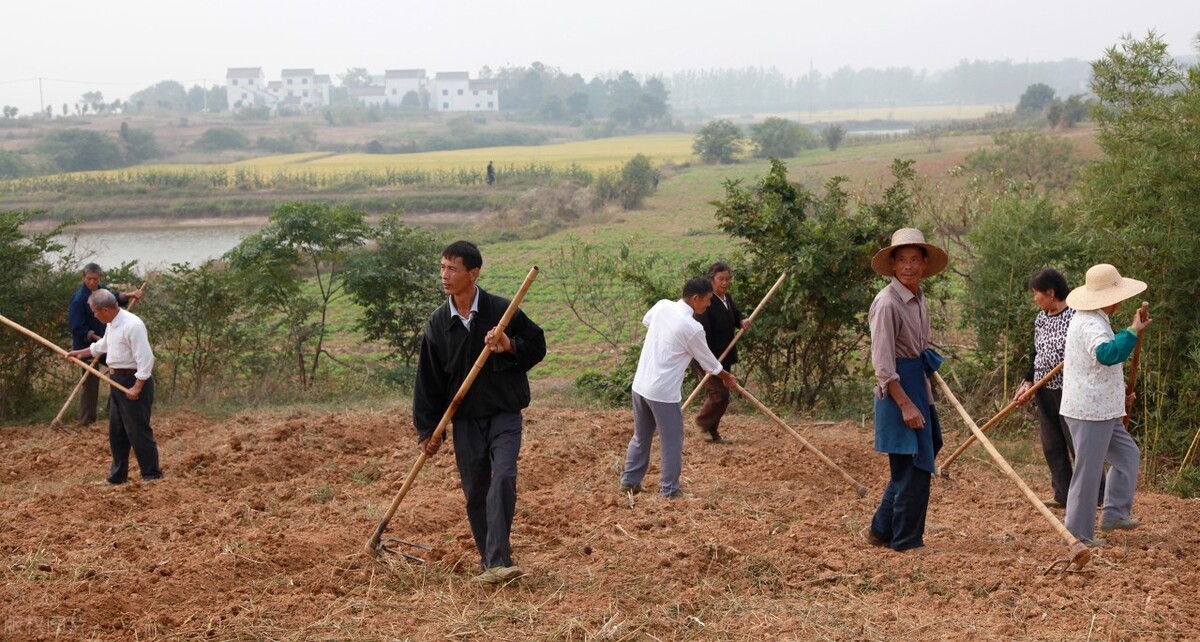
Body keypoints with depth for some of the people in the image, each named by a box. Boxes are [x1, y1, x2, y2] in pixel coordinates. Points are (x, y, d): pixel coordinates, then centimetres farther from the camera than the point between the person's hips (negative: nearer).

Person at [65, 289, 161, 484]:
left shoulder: (132, 325, -22)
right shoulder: (111, 324, 9)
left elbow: (145, 358, -24)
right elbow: (102, 345, 30)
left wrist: (137, 387, -24)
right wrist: (80, 353, 34)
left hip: (134, 380, -10)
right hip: (118, 380, 10)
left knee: (138, 431, -5)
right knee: (116, 432, 15)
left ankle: (152, 475, 3)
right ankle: (118, 475, 25)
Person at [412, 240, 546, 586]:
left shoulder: (502, 310, -7)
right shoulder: (438, 323, 2)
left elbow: (537, 346, 3)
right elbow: (428, 379, 6)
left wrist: (510, 347, -18)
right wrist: (428, 429, 5)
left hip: (504, 414, -3)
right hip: (465, 420, 3)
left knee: (503, 478, -20)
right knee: (475, 493, 6)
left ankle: (498, 560, -24)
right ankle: (490, 562, 18)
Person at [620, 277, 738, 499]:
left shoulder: (662, 306, 0)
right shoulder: (692, 328, -18)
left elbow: (646, 320, 26)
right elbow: (708, 362, -2)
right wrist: (727, 378, 16)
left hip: (640, 385, 7)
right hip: (663, 391, -7)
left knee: (641, 437, 21)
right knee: (672, 441, 7)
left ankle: (629, 481, 28)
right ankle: (669, 490, 13)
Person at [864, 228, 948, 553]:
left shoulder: (918, 298, 11)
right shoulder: (887, 303, -17)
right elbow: (883, 363, -20)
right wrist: (905, 404, -23)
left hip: (916, 381, 9)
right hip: (896, 387, -9)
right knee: (913, 466, -4)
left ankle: (882, 529, 26)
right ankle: (907, 541, 7)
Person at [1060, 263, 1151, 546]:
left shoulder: (1089, 319, 14)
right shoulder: (1091, 324, -21)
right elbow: (1107, 354, -42)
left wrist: (1118, 394, 26)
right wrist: (1133, 331, -37)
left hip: (1101, 409, 11)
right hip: (1090, 411, -11)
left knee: (1127, 454, 19)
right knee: (1088, 470, -3)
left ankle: (1114, 513, 23)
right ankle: (1078, 533, 5)